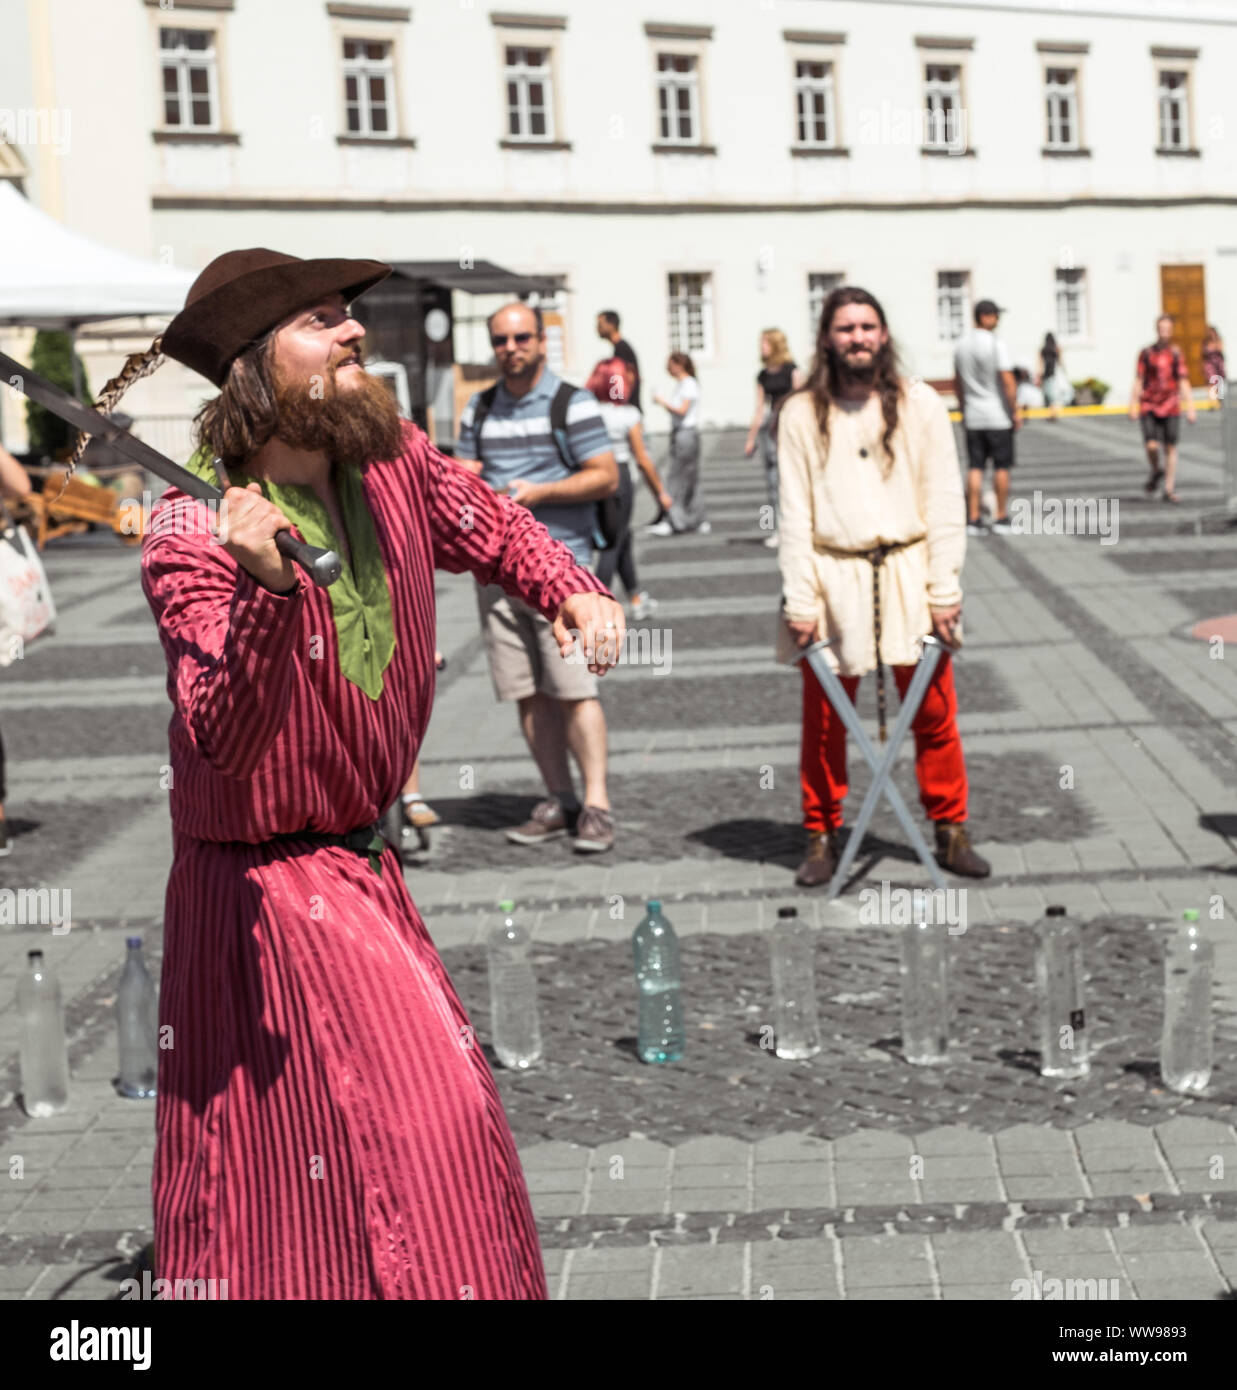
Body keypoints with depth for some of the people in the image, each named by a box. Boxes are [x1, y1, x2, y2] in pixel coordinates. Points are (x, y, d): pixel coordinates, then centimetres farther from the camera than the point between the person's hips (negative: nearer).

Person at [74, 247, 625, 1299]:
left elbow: (496, 531, 17)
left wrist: (575, 592, -2)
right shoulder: (190, 536, -23)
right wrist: (267, 588, -48)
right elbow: (224, 741, -33)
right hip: (265, 884, -8)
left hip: (368, 860, 8)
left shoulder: (395, 464, -4)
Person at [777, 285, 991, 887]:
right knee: (824, 719, 3)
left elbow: (943, 502, 2)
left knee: (933, 712, 2)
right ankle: (822, 838, 16)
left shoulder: (919, 404, 4)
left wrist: (944, 590, -4)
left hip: (908, 573, 1)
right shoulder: (802, 414, 3)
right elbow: (795, 514, 1)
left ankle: (950, 831, 14)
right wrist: (799, 600, -6)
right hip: (832, 577, 0)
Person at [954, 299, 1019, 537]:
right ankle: (1001, 518, 7)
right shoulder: (996, 345, -13)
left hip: (972, 419, 5)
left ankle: (973, 519, 3)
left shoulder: (961, 346, 7)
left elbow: (957, 383, 14)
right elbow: (1008, 382, -17)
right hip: (998, 417, -5)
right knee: (1001, 468, 4)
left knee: (975, 468, 6)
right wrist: (1015, 412, -10)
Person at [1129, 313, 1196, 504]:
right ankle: (1156, 472, 19)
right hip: (1149, 406, -1)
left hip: (1171, 407, 1)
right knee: (1152, 446, -12)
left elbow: (1183, 381, 4)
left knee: (1170, 447, 2)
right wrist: (1133, 406, 0)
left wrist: (1190, 408, -2)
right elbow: (1138, 381, 5)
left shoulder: (1176, 353, 4)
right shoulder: (1146, 353, 2)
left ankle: (1169, 490, 8)